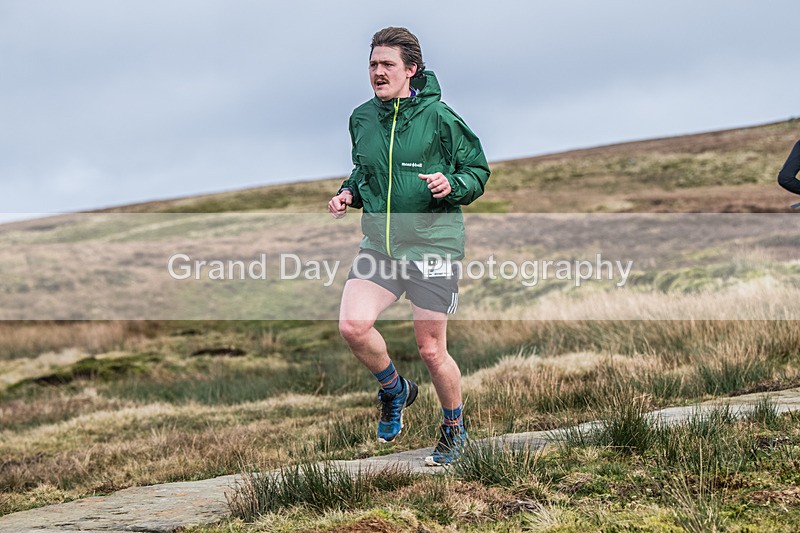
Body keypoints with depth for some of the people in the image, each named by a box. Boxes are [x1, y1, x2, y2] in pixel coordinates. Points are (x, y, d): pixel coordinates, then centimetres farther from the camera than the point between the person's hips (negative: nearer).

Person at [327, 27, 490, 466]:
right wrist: (349, 193, 3)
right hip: (380, 243, 4)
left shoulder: (438, 117, -9)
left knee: (431, 351, 0)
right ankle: (394, 389, 14)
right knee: (352, 325, -16)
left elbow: (479, 171, -1)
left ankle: (454, 430, 27)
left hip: (434, 243, -4)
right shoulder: (362, 118, 6)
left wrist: (451, 185, -21)